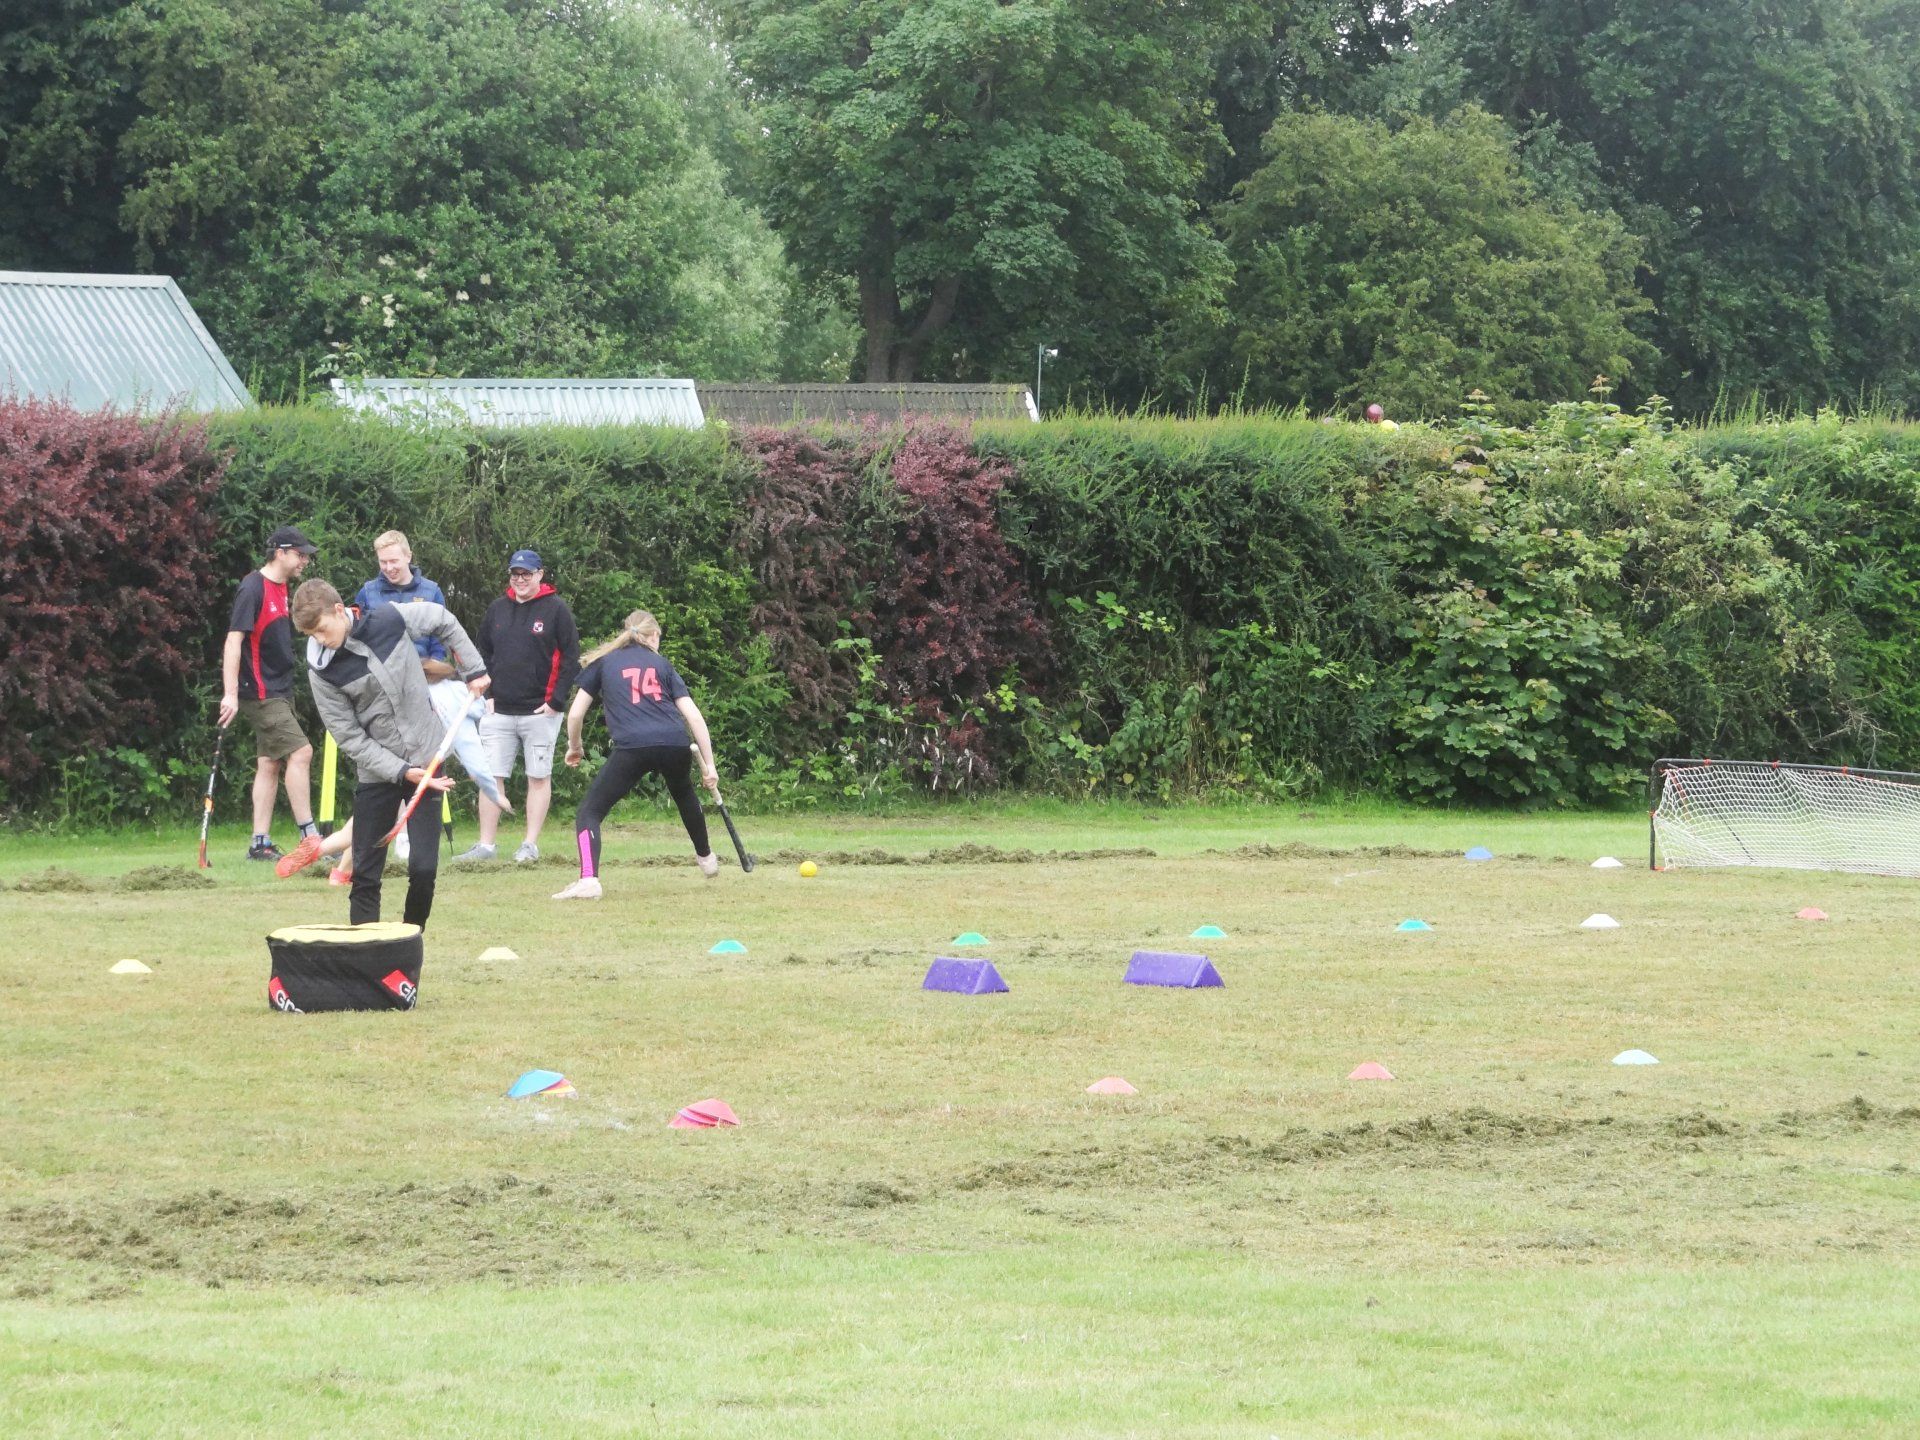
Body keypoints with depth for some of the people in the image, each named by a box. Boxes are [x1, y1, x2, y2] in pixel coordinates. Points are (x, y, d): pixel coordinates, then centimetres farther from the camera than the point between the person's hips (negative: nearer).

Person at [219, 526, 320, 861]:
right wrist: (230, 693, -25)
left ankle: (260, 844, 9)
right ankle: (309, 836, -12)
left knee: (270, 764, 8)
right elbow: (234, 640, -20)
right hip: (260, 693, -9)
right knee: (300, 752, -15)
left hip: (279, 692, 9)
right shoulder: (253, 589, -15)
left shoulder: (281, 589, 13)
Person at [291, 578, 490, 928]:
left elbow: (444, 621, 10)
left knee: (423, 867, -5)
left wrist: (473, 670, 8)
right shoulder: (323, 671, -13)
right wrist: (402, 772, -19)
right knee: (365, 874, 0)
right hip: (377, 773, 0)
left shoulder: (391, 620, -11)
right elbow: (351, 738, -12)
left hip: (425, 761, 0)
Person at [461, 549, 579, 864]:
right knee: (491, 777, 0)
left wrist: (555, 701, -10)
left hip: (540, 711, -4)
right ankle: (486, 846, 3)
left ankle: (531, 844, 6)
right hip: (499, 712, 4)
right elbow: (481, 653, 18)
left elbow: (571, 658, -5)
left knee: (539, 777, 2)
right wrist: (486, 695, 6)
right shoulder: (497, 610, 11)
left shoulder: (556, 609, -3)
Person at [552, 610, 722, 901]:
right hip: (674, 743, 3)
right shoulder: (662, 664, 22)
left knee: (590, 811, 4)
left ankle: (589, 880, -18)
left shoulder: (603, 662, 18)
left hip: (632, 745, -3)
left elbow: (575, 713, 15)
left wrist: (574, 746, 34)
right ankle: (706, 858, 53)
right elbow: (693, 716, 14)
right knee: (684, 794, 35)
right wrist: (708, 764, 16)